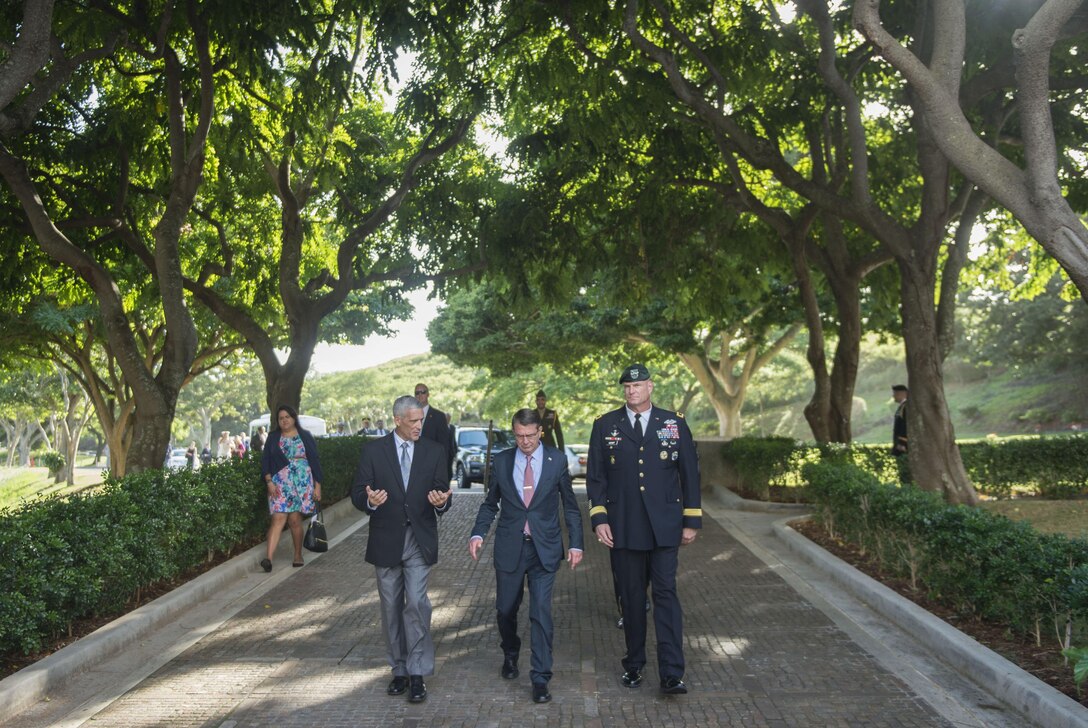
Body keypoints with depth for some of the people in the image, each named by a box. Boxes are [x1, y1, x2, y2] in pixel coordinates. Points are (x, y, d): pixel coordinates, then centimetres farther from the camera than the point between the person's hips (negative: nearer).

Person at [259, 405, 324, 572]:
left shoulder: (305, 436, 7)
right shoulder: (273, 437, 11)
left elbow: (314, 461, 6)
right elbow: (265, 460, 8)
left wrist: (317, 485, 0)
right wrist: (269, 481, -7)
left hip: (302, 483, -1)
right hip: (279, 483, 1)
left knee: (294, 520, -1)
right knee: (278, 518, -12)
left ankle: (298, 555, 16)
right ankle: (269, 558, -19)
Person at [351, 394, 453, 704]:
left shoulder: (434, 451, 1)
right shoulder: (373, 450, -1)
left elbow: (444, 494, 2)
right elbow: (357, 493, -3)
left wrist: (441, 501, -22)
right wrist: (370, 501, -25)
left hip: (420, 540, -1)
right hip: (386, 540, 1)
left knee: (416, 603, -11)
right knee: (391, 608, 11)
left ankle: (417, 673, 0)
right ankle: (400, 670, 25)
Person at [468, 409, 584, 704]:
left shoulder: (557, 460, -2)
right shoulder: (501, 461, 2)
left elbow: (570, 506, 3)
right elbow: (490, 503, 8)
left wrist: (576, 543, -3)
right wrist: (478, 533, -7)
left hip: (544, 549, -2)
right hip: (509, 547, 2)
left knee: (541, 612, -7)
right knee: (505, 609, 14)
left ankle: (540, 678, 5)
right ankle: (510, 655, 43)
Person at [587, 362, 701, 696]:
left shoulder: (674, 423, 4)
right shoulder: (605, 425, 4)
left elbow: (689, 473, 6)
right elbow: (595, 477, 4)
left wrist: (692, 520, 3)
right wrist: (599, 519, -4)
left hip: (664, 527, -1)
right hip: (624, 528, 1)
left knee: (666, 593, -4)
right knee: (632, 596, 9)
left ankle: (671, 674, -1)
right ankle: (634, 665, 24)